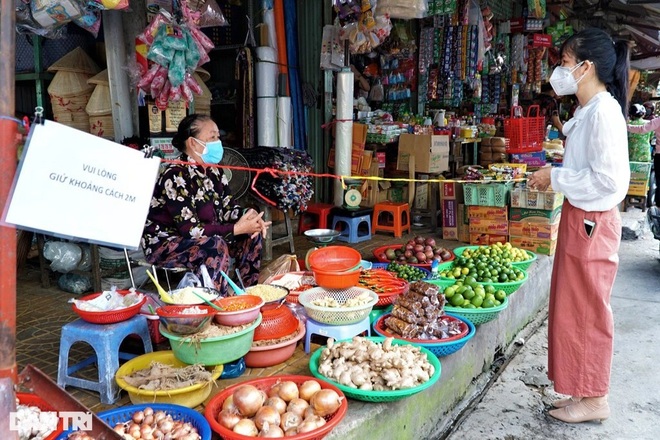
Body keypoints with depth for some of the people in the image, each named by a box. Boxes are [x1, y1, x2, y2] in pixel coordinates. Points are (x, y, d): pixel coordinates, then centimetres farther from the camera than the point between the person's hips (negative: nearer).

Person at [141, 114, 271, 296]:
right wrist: (237, 229, -29)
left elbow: (228, 208, 2)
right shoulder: (175, 176, -24)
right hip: (163, 244, -8)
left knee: (251, 235, -2)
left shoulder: (214, 171, 1)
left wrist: (250, 216, -21)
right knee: (216, 246, -32)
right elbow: (190, 229, -28)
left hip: (199, 238, 9)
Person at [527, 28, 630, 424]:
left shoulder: (604, 112, -18)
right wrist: (554, 177, 8)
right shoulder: (589, 110, 12)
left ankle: (594, 400, 18)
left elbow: (608, 178, -23)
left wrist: (555, 177, -15)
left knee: (586, 310, 2)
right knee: (576, 308, 16)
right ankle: (585, 390, 30)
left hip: (592, 223, -10)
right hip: (581, 218, 10)